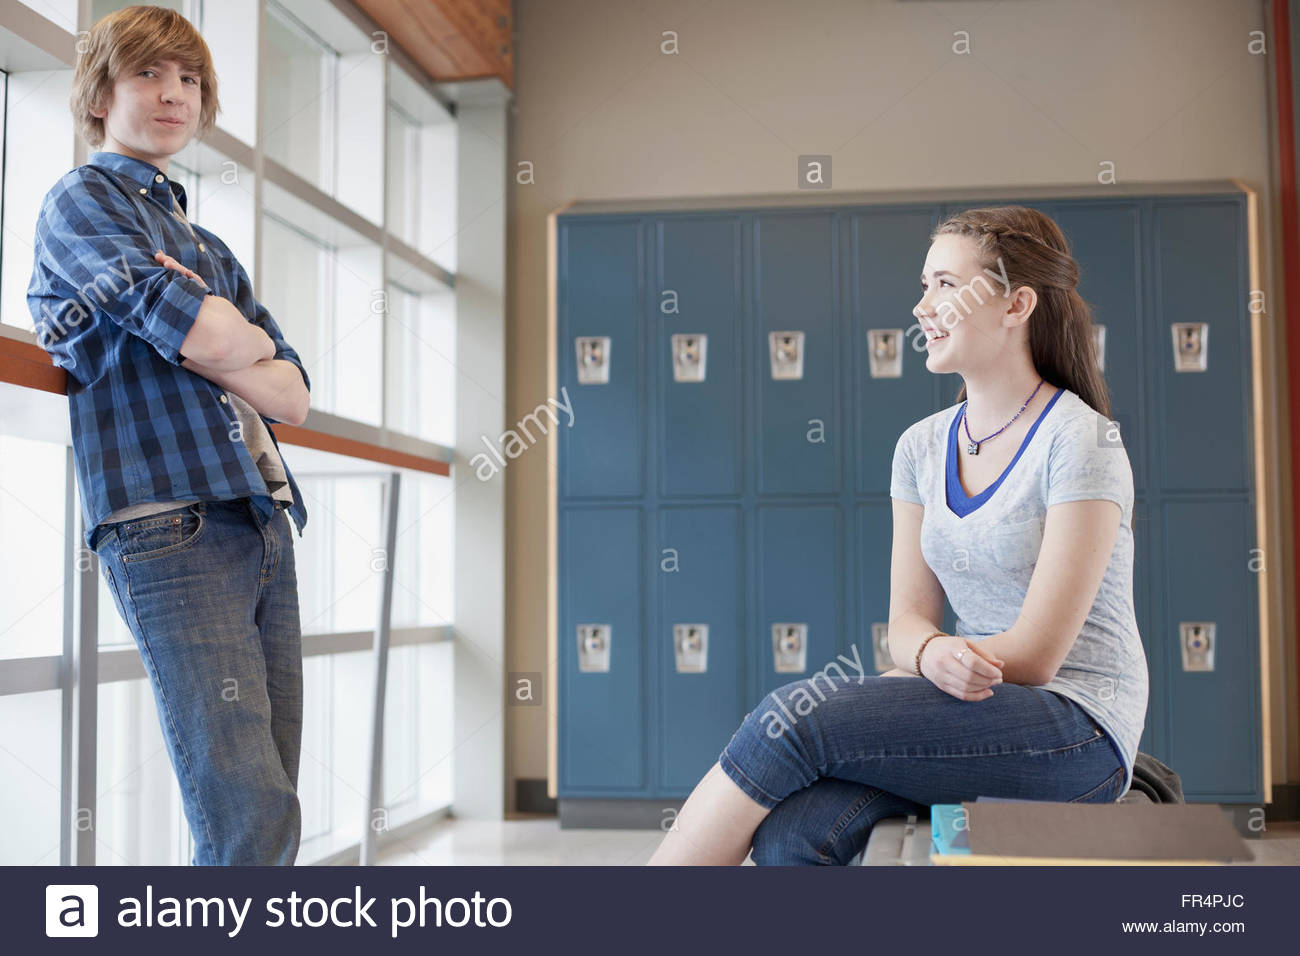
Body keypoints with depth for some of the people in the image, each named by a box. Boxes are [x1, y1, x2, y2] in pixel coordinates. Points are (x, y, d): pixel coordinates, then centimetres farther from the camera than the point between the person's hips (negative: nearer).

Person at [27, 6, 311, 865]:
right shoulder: (80, 202, 6)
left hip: (264, 523, 8)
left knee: (271, 823, 3)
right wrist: (250, 337, 11)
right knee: (252, 823, -17)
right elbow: (210, 339, -11)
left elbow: (294, 395, 15)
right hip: (169, 528, -7)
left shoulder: (211, 249, 28)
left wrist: (211, 340, -2)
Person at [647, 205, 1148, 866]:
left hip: (1081, 732, -5)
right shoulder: (923, 447, 12)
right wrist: (934, 653, -18)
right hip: (977, 706, 5)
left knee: (793, 716, -24)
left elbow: (1034, 656, -13)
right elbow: (908, 618, 6)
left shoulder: (1079, 441, -8)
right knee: (791, 833, -25)